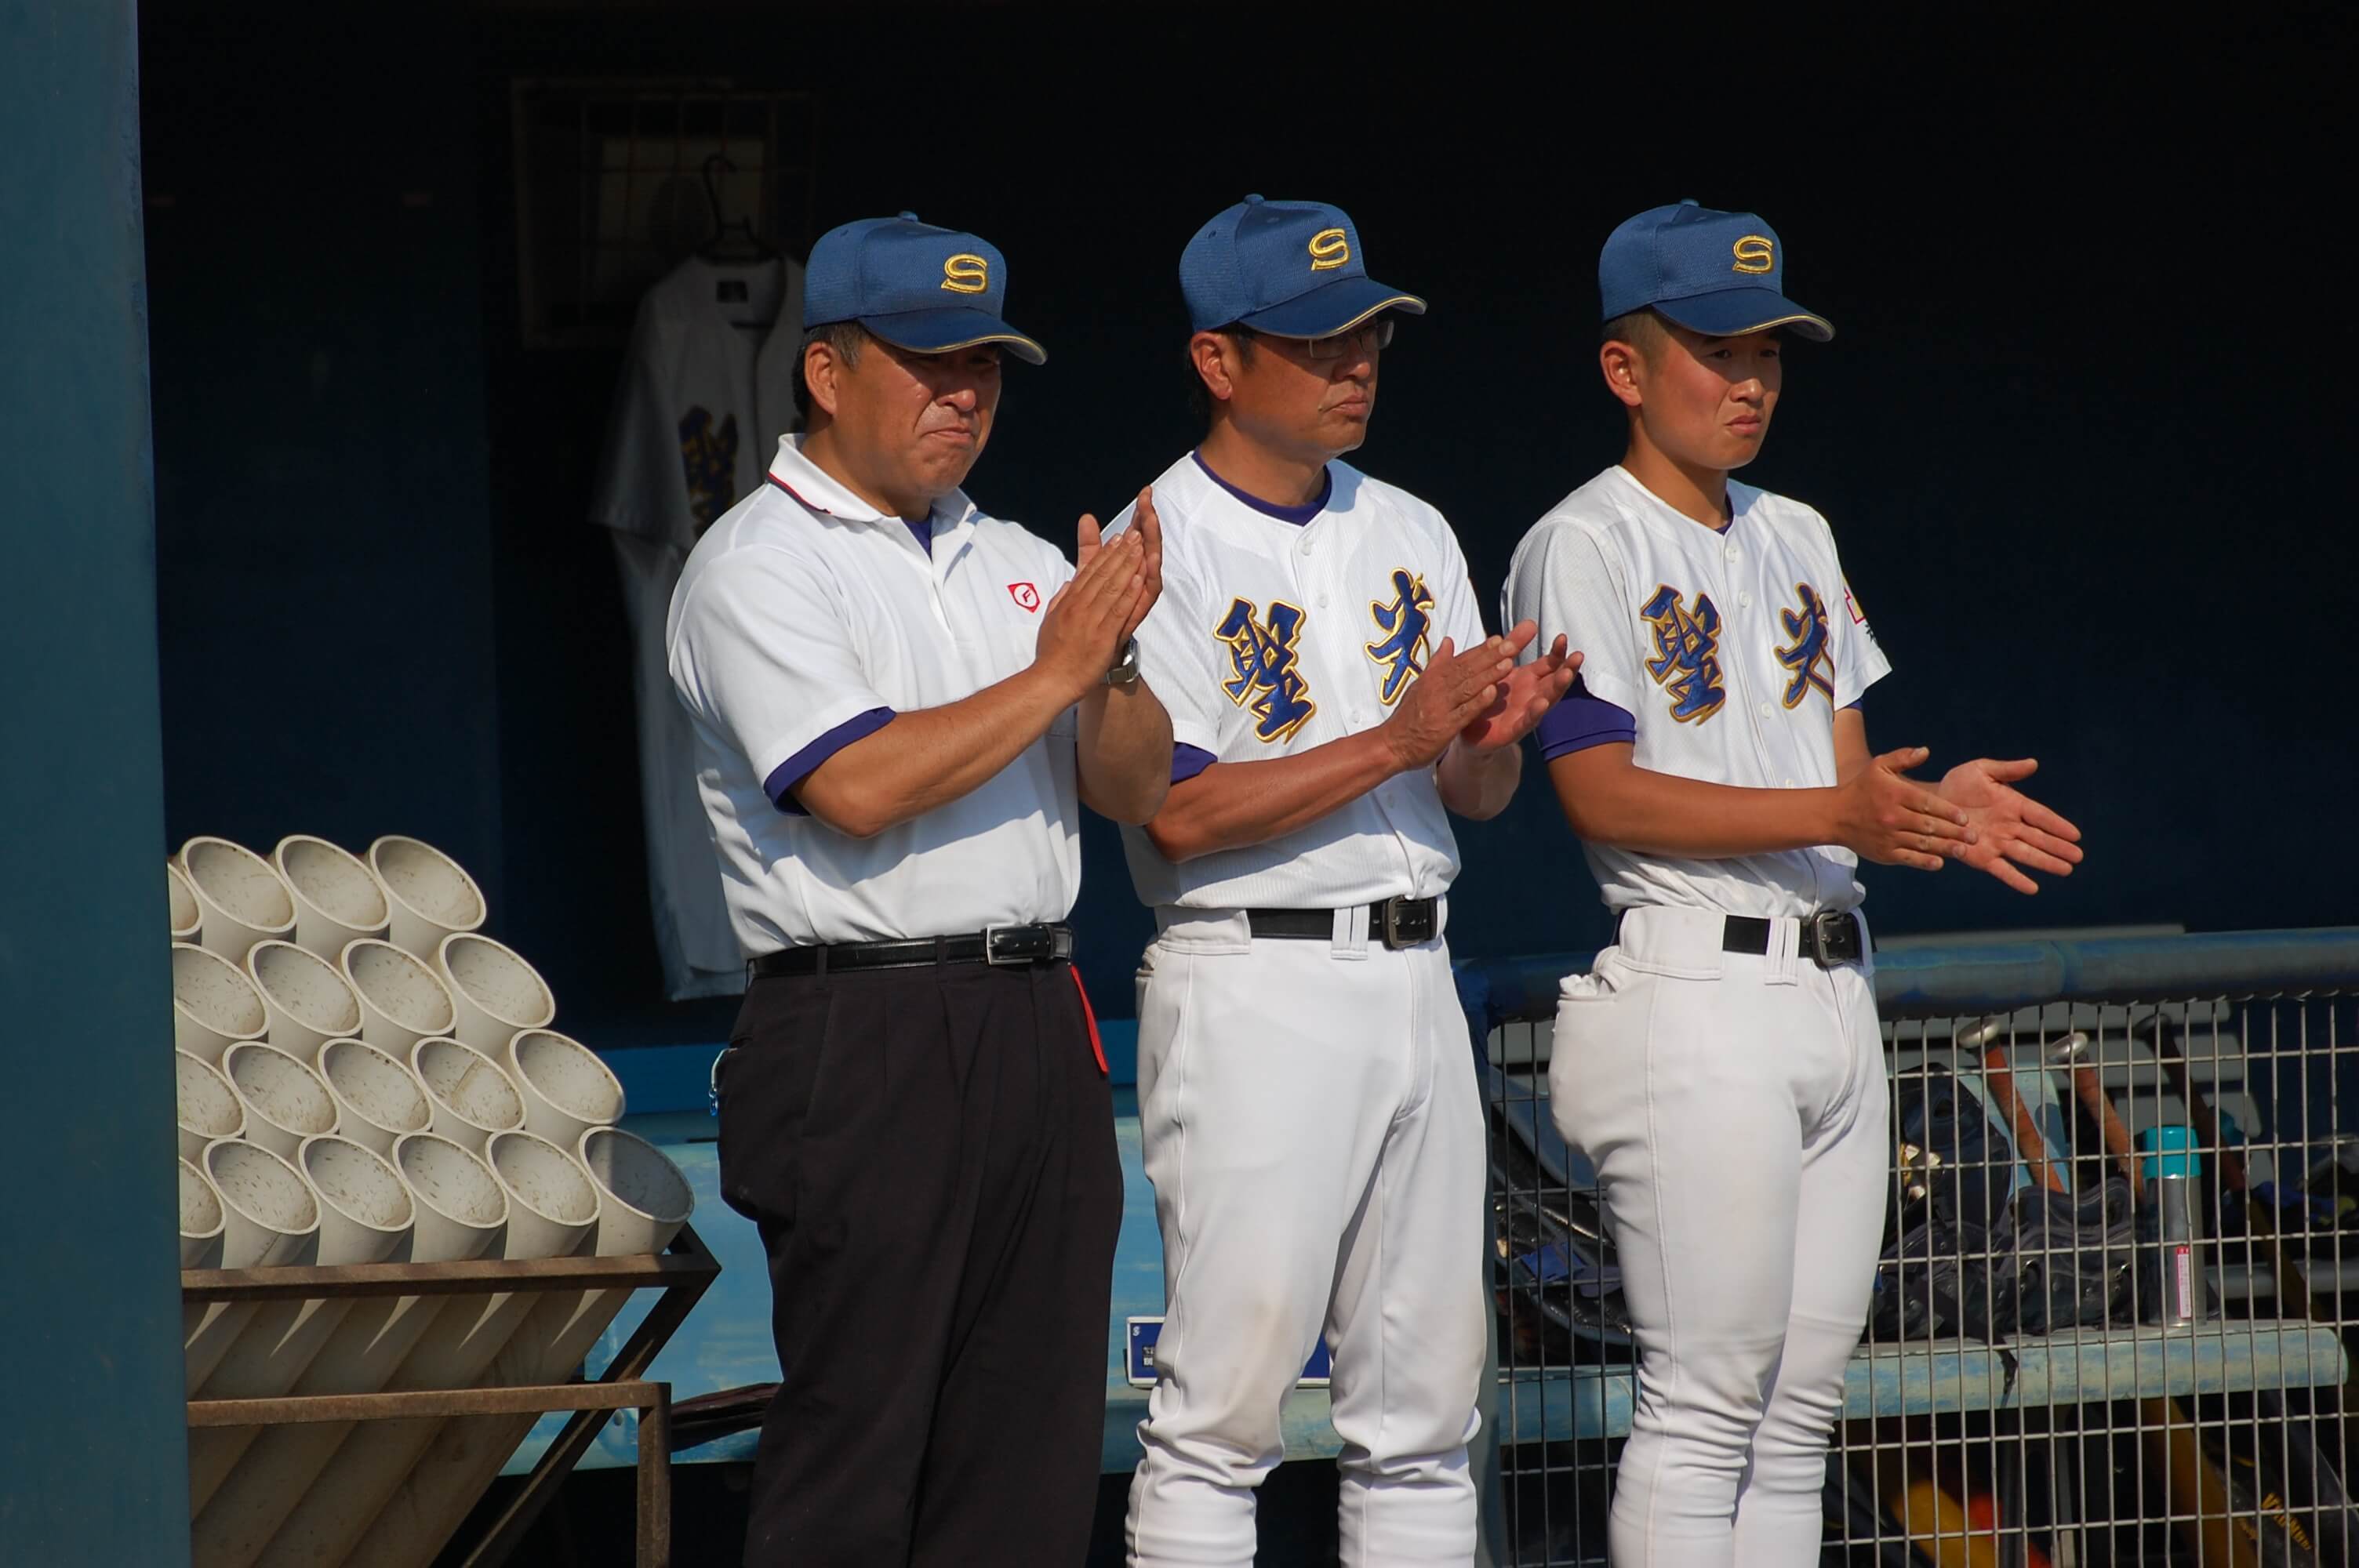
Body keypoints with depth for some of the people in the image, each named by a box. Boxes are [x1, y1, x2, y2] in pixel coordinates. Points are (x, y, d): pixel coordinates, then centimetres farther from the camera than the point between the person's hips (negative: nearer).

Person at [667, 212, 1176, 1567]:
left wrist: (1109, 668, -9)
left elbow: (1139, 787, 11)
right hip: (865, 1037, -7)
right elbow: (859, 788, -17)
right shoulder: (760, 568, -4)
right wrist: (1055, 671, -12)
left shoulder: (1021, 566, 18)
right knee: (854, 1452, -8)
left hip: (1041, 1032, 7)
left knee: (1035, 1448, 6)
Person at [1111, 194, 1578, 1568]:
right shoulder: (1158, 551, -6)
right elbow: (1179, 815, -15)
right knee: (1225, 1403, -8)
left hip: (1416, 981, 7)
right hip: (1251, 986, -7)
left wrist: (1497, 733, -9)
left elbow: (1476, 796, 14)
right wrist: (1397, 741, -19)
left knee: (1426, 1403, 8)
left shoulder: (1412, 535, 15)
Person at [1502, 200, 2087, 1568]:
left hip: (1835, 989, 8)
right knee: (1707, 1398, -9)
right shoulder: (1586, 545, -5)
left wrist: (1933, 807, -4)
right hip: (1697, 994, -8)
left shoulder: (1796, 536, 20)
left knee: (1802, 1400, 6)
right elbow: (1600, 790, -13)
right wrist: (1834, 815, -22)